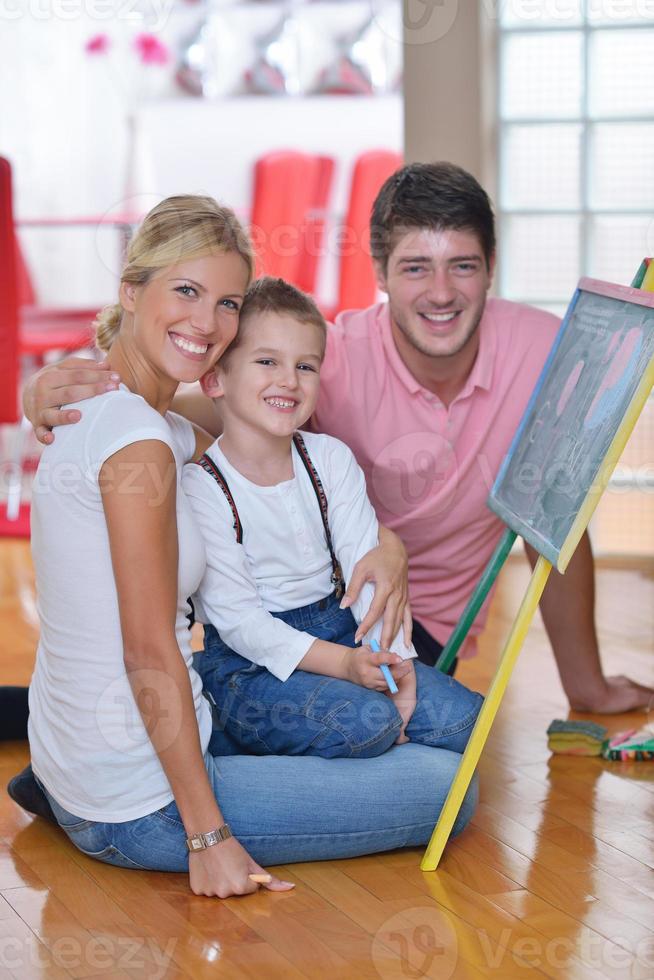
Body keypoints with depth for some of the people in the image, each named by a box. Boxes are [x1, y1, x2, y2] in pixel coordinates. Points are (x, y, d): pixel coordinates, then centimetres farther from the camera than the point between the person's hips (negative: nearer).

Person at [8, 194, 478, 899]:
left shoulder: (101, 415, 9)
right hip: (138, 807, -9)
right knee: (448, 788, -4)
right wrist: (209, 836, -17)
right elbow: (149, 653, -21)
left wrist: (383, 538, 6)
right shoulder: (139, 440, -21)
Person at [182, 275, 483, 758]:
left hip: (339, 630, 6)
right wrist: (340, 663, -27)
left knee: (460, 716, -10)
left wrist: (394, 660, -17)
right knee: (367, 722, -30)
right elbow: (237, 618, -17)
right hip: (248, 663, -6)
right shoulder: (199, 487, -12)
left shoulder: (332, 459, 5)